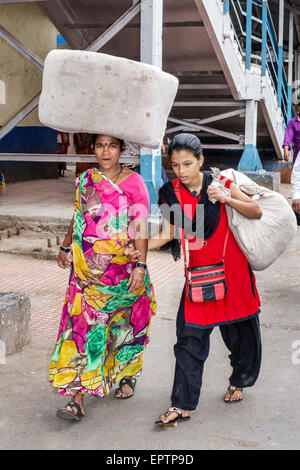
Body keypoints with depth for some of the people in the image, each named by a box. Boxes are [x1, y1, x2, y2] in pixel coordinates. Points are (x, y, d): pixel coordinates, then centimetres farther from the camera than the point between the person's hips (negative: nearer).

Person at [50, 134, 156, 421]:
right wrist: (65, 248, 27)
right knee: (83, 325, -6)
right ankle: (77, 399, -6)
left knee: (124, 323, 11)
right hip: (87, 268, 2)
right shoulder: (85, 180, 8)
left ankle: (127, 376, 36)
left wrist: (140, 265, -14)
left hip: (123, 268, -2)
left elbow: (141, 227, -7)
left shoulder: (133, 182, -3)